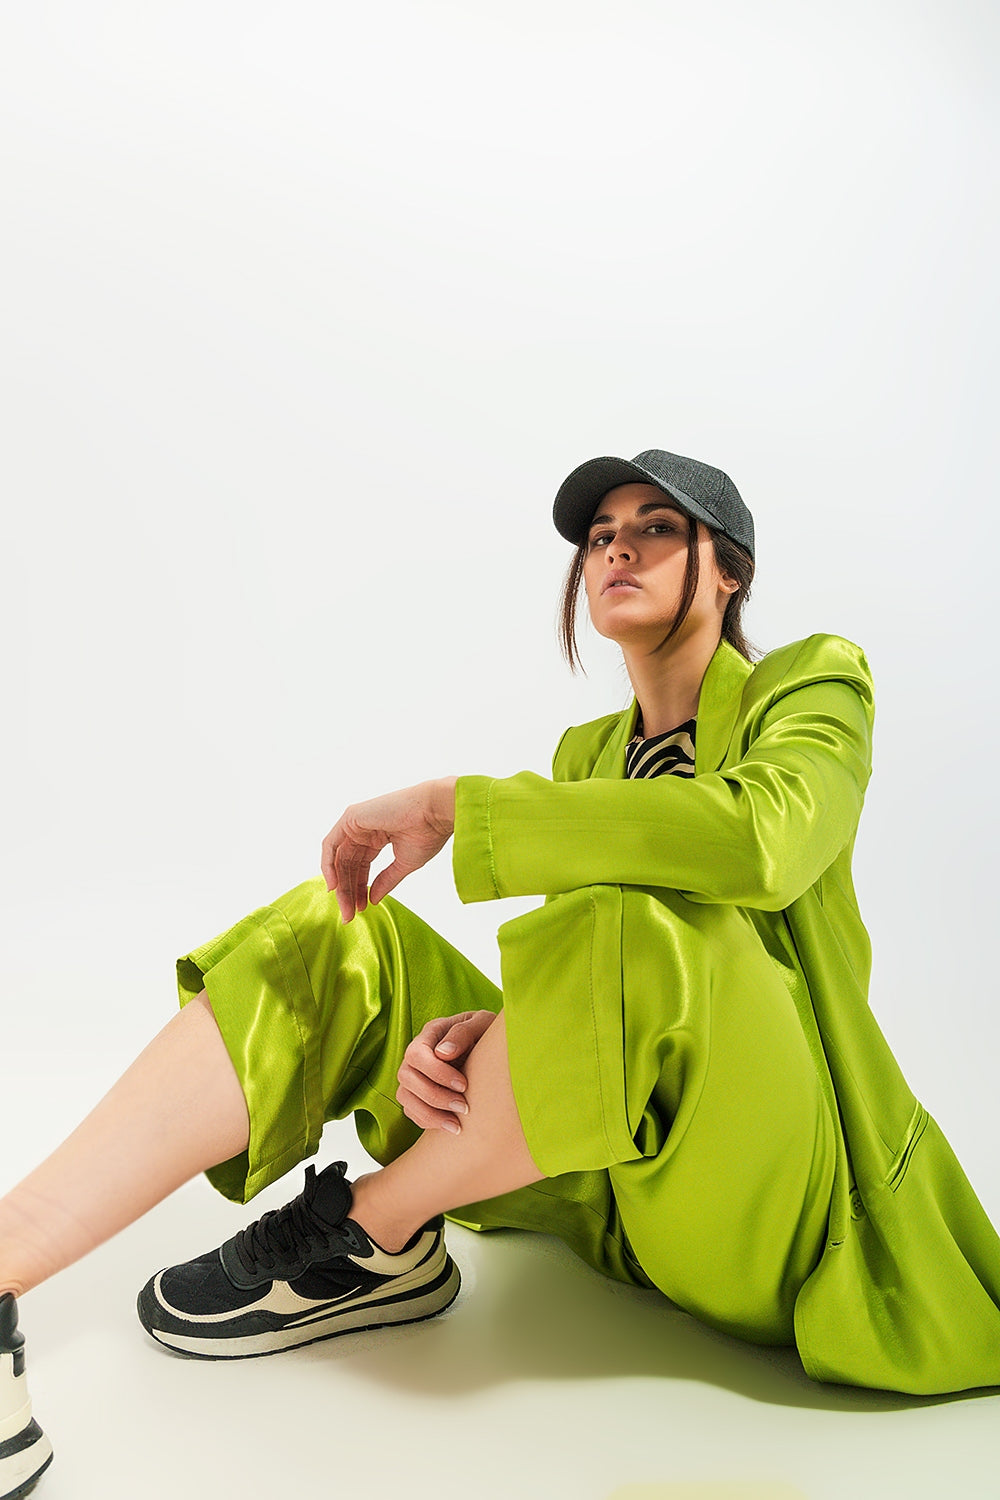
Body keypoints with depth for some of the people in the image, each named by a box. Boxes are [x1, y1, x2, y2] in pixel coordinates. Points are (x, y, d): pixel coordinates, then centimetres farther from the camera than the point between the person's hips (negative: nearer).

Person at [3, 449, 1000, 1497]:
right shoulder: (586, 754, 15)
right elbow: (567, 976, 7)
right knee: (338, 946, -12)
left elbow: (761, 835, -28)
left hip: (763, 1191, -5)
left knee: (642, 932, -36)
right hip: (610, 1179, 6)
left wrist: (451, 804, -26)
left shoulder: (813, 683, -3)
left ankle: (370, 1233, -14)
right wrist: (468, 1031, -18)